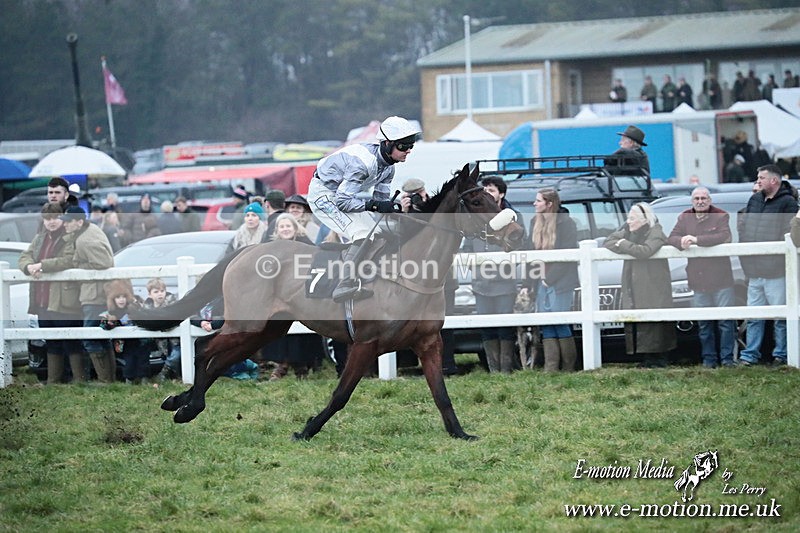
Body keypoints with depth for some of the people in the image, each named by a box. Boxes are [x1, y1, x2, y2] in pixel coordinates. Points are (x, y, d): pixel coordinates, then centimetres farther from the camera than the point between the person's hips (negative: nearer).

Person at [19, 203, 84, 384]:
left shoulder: (71, 238, -7)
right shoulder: (39, 238, 18)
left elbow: (70, 260, -19)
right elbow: (24, 257, 15)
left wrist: (42, 265, -20)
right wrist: (29, 266, -10)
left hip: (65, 301, -8)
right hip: (44, 302, 8)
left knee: (72, 345, -5)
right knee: (52, 345, 14)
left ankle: (79, 380, -2)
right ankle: (52, 381, 19)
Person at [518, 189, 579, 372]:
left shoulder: (565, 223, -8)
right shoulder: (535, 222, 11)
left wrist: (550, 277, -11)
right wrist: (527, 284, 8)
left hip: (560, 281, -6)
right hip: (541, 281, 6)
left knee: (561, 323, -5)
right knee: (546, 327, 2)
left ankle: (568, 368, 3)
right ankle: (550, 369, 2)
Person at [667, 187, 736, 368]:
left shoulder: (721, 216, -2)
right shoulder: (684, 218, 10)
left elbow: (724, 236, -18)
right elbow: (671, 238, 2)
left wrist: (697, 240, -24)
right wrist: (681, 242, -22)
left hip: (721, 277, -3)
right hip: (698, 278, 3)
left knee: (725, 321, -3)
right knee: (704, 323, 6)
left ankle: (727, 357, 2)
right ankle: (709, 358, 11)